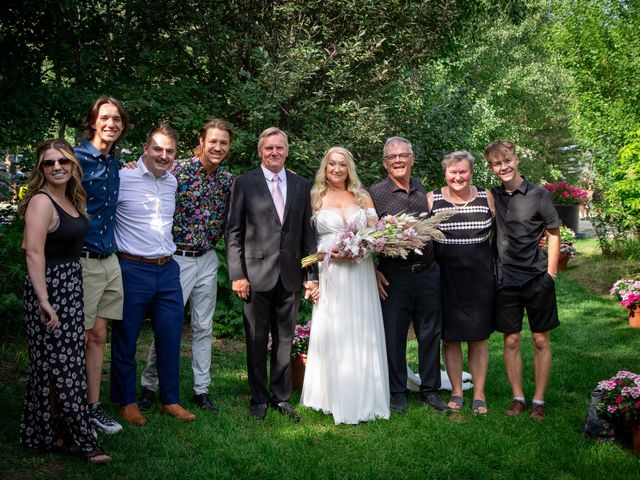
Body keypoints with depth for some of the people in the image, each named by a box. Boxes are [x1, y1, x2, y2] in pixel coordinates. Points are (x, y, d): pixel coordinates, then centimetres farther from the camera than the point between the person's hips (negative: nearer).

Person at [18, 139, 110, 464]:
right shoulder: (41, 201, -15)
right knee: (58, 366, -1)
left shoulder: (71, 199, 11)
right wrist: (44, 300, -28)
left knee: (69, 363, 13)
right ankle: (79, 439, 5)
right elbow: (34, 252, -24)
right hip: (50, 288, -9)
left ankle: (61, 433, 23)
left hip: (72, 285, 9)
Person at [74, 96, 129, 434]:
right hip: (82, 262, -7)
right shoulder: (76, 157, -12)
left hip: (109, 260, 7)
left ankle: (93, 406, 22)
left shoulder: (114, 163, 12)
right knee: (79, 339, 2)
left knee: (98, 336, 12)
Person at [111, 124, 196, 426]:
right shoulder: (122, 179, -9)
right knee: (125, 341, 6)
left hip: (168, 270, 6)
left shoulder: (172, 183, 10)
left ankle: (169, 400, 22)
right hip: (132, 270, -5)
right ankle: (127, 402, 21)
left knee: (170, 338, 10)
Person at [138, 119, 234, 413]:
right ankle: (149, 385, 17)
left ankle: (201, 389, 21)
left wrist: (215, 240, 4)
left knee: (203, 327, 11)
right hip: (177, 258, -5)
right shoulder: (178, 171, -10)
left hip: (207, 259, 5)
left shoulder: (227, 180, 6)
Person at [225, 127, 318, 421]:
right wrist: (237, 275, -9)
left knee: (285, 340, 11)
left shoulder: (301, 185, 9)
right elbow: (233, 232, -2)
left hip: (290, 276, 3)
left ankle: (281, 397, 23)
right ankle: (259, 399, 20)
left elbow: (307, 232, 10)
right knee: (256, 341, 7)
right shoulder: (244, 183, 0)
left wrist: (312, 273, 5)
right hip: (256, 274, -3)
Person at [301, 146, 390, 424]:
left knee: (362, 336, 3)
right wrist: (330, 253, -8)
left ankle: (364, 399, 13)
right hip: (330, 274, -2)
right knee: (334, 336, 0)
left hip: (360, 275, 2)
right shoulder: (315, 198, 7)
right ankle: (336, 398, 8)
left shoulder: (363, 197, 12)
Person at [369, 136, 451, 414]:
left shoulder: (424, 190, 9)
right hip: (393, 276, -3)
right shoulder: (375, 193, -3)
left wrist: (434, 264, 10)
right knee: (394, 335, 5)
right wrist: (374, 271, -9)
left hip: (428, 273, 4)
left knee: (430, 334, 10)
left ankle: (430, 390, 24)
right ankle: (397, 392, 19)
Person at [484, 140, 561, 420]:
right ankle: (518, 398, 19)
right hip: (505, 280, 2)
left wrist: (550, 273, -3)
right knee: (511, 340, 7)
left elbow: (553, 234, 1)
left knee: (541, 340, 5)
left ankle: (539, 400, 15)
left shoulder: (538, 195, -4)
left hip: (537, 279, -2)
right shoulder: (492, 197, 4)